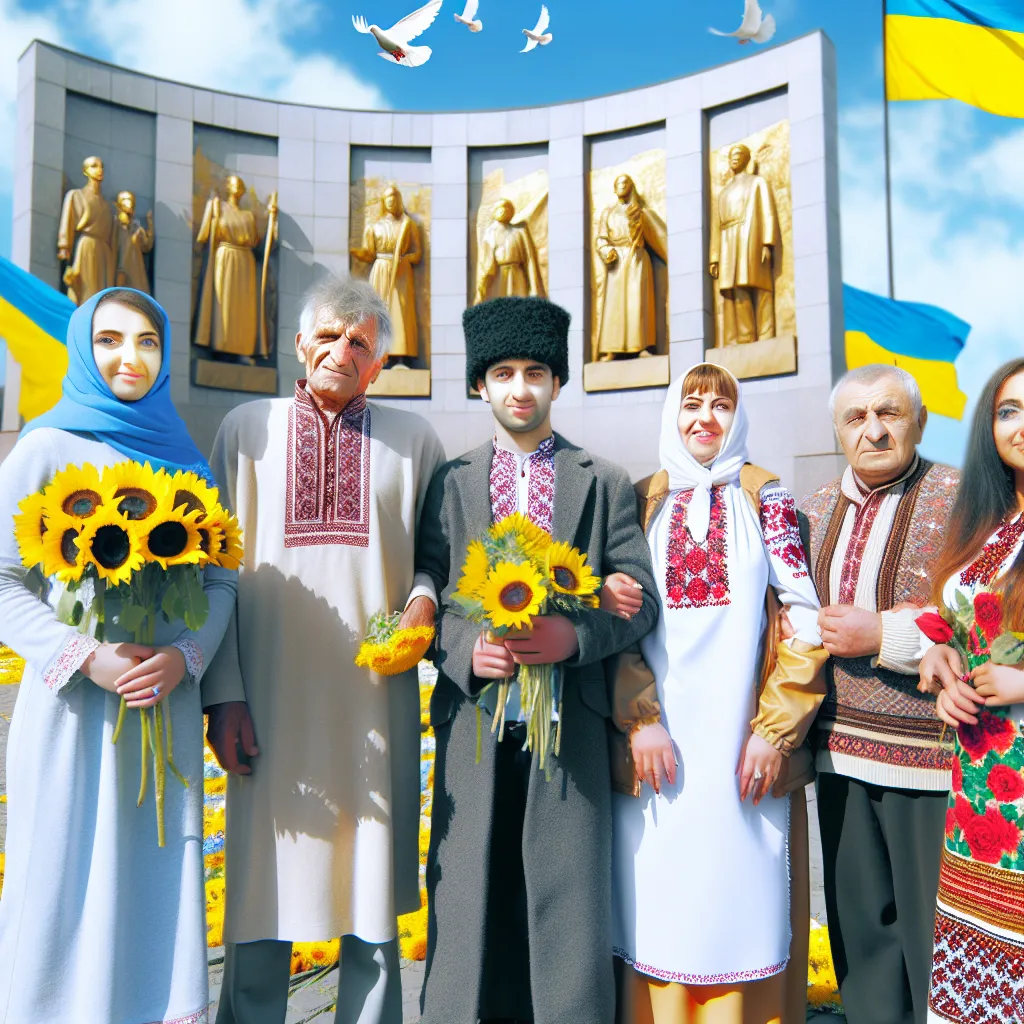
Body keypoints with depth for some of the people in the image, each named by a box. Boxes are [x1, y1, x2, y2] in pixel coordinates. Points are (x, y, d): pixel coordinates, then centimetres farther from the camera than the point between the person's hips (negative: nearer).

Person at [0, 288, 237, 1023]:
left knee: (158, 885, 10)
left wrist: (184, 655, -11)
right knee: (69, 881, 4)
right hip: (74, 705, -3)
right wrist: (85, 656, -17)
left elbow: (221, 579, 7)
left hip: (166, 706, 3)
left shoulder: (184, 458, 10)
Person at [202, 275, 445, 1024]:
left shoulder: (413, 439, 9)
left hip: (376, 700, 1)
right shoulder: (246, 428, 8)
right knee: (262, 893, 7)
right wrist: (223, 691, -2)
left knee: (374, 896, 10)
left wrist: (425, 599, -10)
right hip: (271, 698, 0)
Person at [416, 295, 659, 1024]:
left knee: (568, 901, 5)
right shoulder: (451, 482, 11)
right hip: (475, 717, 1)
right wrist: (467, 651, -14)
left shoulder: (606, 483, 9)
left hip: (571, 717, -1)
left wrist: (575, 635, -15)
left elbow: (640, 600, 3)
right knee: (471, 897, 7)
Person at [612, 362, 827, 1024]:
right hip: (659, 745, 1)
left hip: (744, 742, -1)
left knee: (740, 897, 5)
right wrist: (640, 718, -7)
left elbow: (804, 616, 0)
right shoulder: (644, 500, 9)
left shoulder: (765, 495, 6)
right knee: (659, 908, 7)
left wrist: (776, 728, -7)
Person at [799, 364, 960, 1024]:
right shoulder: (816, 509, 10)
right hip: (841, 750, 5)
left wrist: (883, 634, -17)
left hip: (928, 754, -5)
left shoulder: (960, 499, -7)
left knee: (936, 932, 7)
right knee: (861, 928, 15)